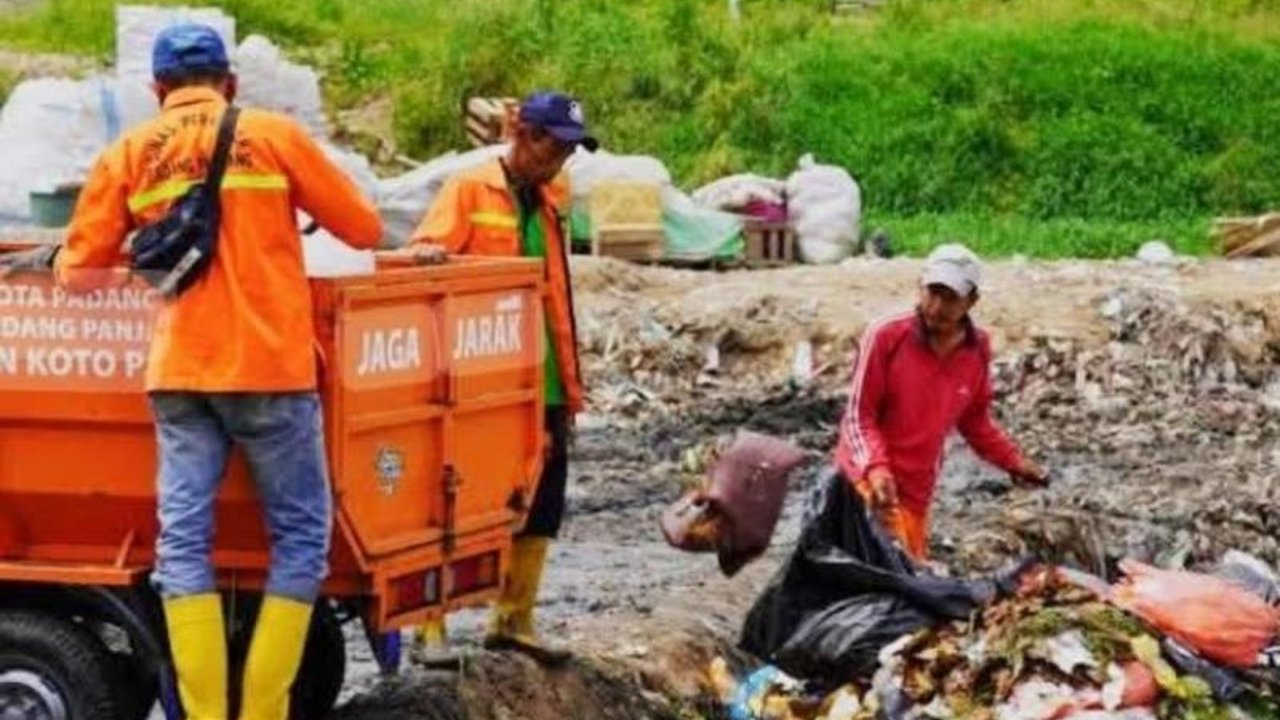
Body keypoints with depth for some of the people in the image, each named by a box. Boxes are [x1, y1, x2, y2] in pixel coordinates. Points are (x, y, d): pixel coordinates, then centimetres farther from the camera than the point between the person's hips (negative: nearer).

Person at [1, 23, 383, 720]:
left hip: (178, 373, 2)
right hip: (269, 368, -2)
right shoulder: (274, 135, 4)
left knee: (182, 540, 5)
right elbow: (364, 229, 9)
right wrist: (297, 208, 29)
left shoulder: (129, 154, 9)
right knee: (300, 536, 6)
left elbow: (81, 269, 10)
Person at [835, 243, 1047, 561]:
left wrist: (1013, 461, 5)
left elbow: (975, 422, 16)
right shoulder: (885, 336, -15)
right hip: (871, 481, -6)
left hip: (917, 494, 6)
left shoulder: (977, 350, 1)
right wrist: (876, 468, -29)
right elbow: (858, 415, -13)